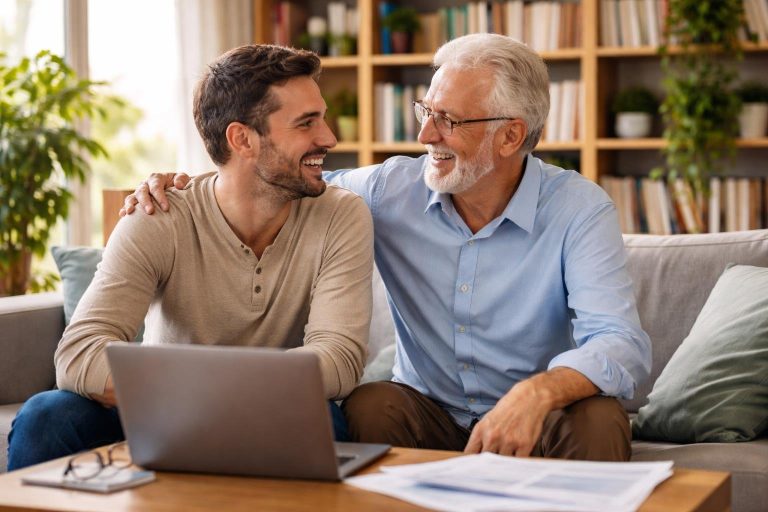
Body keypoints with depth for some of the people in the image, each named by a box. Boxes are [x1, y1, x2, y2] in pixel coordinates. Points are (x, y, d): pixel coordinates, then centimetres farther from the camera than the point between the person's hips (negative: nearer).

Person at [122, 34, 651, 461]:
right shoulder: (392, 189, -3)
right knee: (370, 405, -29)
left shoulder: (578, 209, -13)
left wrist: (538, 392, -46)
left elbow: (622, 344, -25)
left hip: (535, 421, -2)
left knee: (598, 420, -32)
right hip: (430, 414, 2)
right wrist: (182, 186, -6)